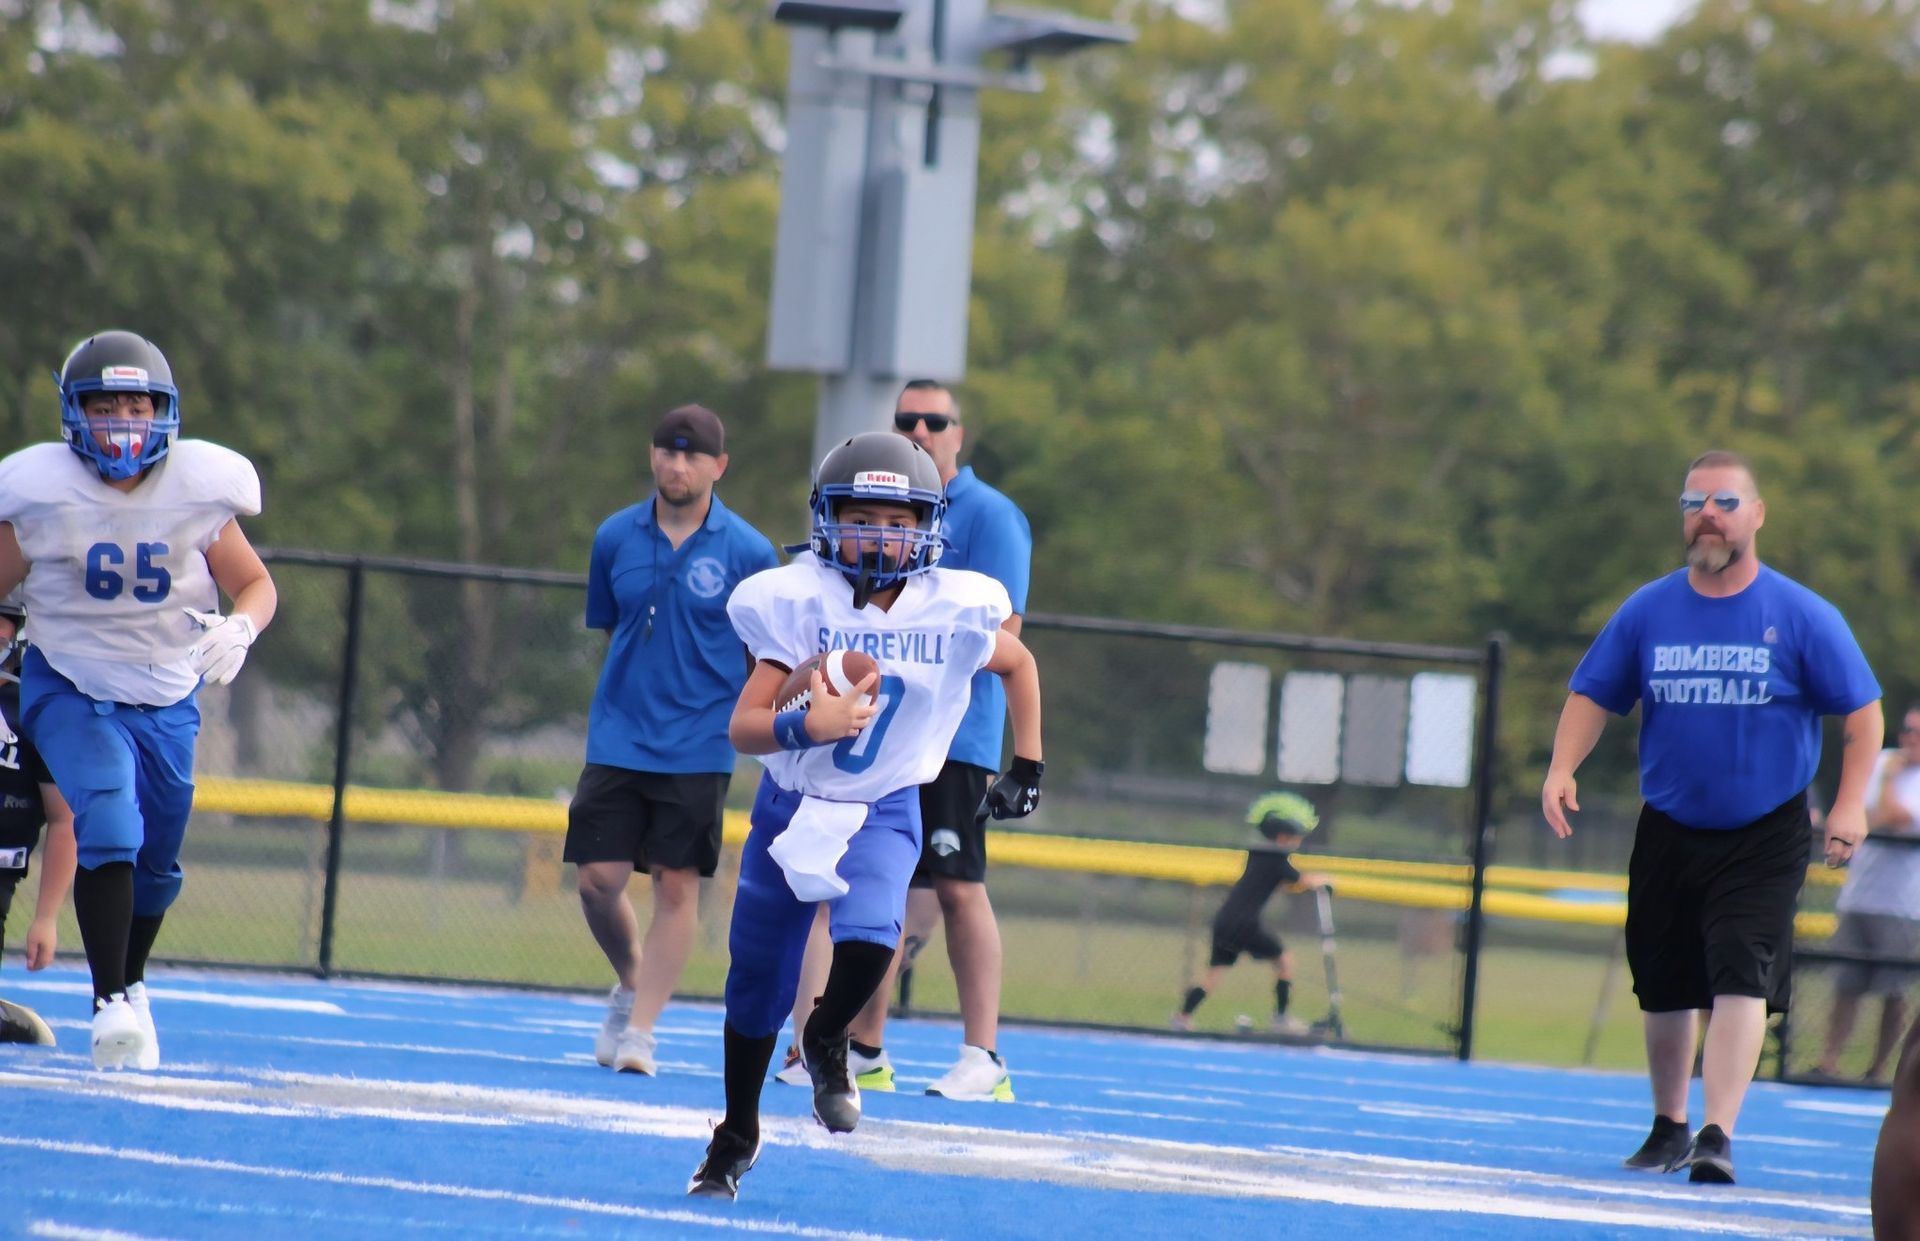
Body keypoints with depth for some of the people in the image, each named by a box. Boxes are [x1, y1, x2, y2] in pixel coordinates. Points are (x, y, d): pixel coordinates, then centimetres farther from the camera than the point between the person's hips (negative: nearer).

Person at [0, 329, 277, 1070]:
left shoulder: (198, 493, -9)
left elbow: (255, 584, 2)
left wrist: (239, 628, -19)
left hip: (168, 697, 3)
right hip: (72, 690, -3)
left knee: (157, 866, 13)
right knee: (108, 822, -26)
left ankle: (132, 983, 42)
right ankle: (111, 1004, -22)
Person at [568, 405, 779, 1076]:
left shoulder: (748, 553, -4)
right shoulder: (615, 537, 4)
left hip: (697, 750, -2)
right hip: (616, 739, 2)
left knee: (676, 885, -3)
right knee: (598, 879, -3)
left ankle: (640, 1030, 3)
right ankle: (630, 983, 25)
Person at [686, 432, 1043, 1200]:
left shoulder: (956, 612, -12)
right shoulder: (797, 603, -17)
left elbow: (1018, 665, 11)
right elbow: (743, 729, -19)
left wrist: (1027, 768, 12)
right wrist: (808, 727, -39)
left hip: (884, 811, 0)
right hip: (791, 804, 0)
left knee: (869, 939, -27)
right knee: (758, 983, 9)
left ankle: (826, 1043, 8)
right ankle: (736, 1137, 33)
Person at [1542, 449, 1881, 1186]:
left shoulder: (1802, 616, -7)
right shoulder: (1648, 611, 2)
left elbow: (1863, 710, -3)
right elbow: (1593, 695, 6)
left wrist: (1850, 805, -14)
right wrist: (1562, 769, -12)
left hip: (1764, 838, -4)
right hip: (1668, 833, 4)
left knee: (1741, 974, -18)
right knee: (1663, 986, 12)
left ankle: (1718, 1136, -21)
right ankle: (1668, 1127, 32)